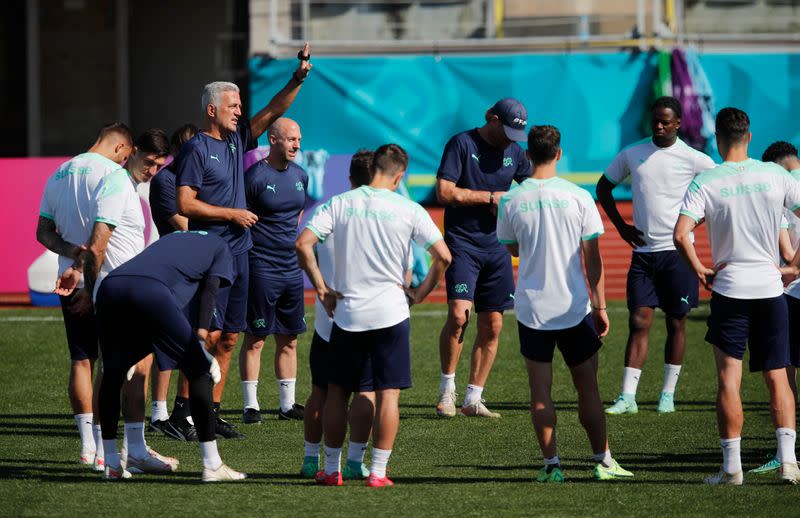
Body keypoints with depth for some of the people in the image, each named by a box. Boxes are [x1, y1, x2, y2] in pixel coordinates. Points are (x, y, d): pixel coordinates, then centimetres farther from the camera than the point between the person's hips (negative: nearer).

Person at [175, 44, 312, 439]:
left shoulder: (237, 140, 14)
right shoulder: (196, 149, -8)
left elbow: (273, 111, 13)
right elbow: (185, 204, -13)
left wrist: (299, 78, 0)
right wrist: (232, 214, -10)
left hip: (238, 252, 8)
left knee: (229, 337, 8)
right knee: (208, 334, -12)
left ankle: (212, 412, 12)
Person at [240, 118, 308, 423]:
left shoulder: (300, 176, 10)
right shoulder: (255, 177, -12)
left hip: (292, 268, 7)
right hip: (262, 268, -7)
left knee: (289, 340, 10)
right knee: (255, 339, -3)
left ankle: (287, 404, 16)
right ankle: (250, 406, 1)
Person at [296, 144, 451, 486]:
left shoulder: (340, 203, -1)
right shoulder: (408, 210, -4)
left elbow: (303, 245, -9)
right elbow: (443, 256, -7)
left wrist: (321, 289, -1)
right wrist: (420, 292, 5)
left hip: (346, 314, 2)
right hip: (391, 313, -1)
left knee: (336, 391, 13)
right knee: (388, 394, 3)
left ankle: (332, 470, 16)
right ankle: (378, 472, 0)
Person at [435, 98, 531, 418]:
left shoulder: (514, 151, 11)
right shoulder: (462, 144, -6)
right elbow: (444, 192, -13)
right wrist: (490, 197, -10)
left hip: (496, 246, 6)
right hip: (462, 243, -6)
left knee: (492, 326, 3)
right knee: (458, 315, -20)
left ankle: (473, 399, 10)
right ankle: (447, 387, -2)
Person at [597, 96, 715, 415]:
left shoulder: (692, 159, -3)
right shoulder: (631, 155, 6)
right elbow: (604, 187, 20)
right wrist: (621, 226, 9)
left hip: (677, 251, -2)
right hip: (643, 252, 2)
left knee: (676, 322, 4)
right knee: (638, 322, -3)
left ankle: (668, 394, 12)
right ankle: (627, 397, -6)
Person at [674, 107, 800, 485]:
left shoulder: (705, 183, -7)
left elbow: (680, 235, -17)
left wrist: (700, 271, -4)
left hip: (728, 287, -2)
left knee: (728, 379, 2)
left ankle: (732, 467, 0)